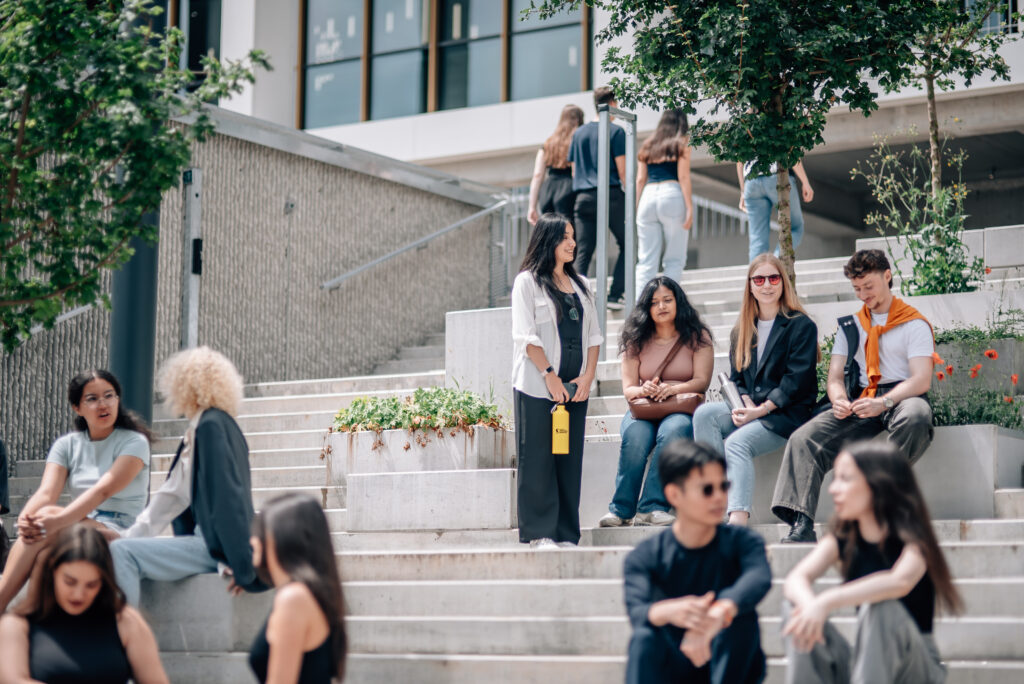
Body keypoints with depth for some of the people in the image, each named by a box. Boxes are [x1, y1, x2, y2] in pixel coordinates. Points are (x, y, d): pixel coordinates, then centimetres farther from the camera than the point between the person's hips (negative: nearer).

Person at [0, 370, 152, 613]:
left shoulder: (134, 442, -2)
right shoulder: (66, 445, 13)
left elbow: (104, 490, -18)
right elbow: (46, 492, -5)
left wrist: (58, 520, -34)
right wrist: (25, 518, -30)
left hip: (120, 535, -4)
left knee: (48, 514, -32)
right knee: (40, 521, -32)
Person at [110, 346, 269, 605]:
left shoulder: (212, 426, -13)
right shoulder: (198, 430, 17)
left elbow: (228, 498, -19)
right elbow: (173, 493, 19)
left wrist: (244, 566, -22)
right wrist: (133, 535, 16)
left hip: (217, 548, -11)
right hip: (202, 540, 11)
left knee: (122, 553, -21)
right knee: (122, 550, 14)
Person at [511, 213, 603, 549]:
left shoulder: (580, 285, 17)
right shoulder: (527, 281, 0)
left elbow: (593, 336, 15)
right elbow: (526, 335, -8)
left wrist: (588, 376, 0)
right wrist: (550, 375, -14)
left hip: (575, 388, 5)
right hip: (537, 387, -5)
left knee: (570, 460, 5)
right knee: (538, 460, -4)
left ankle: (567, 534, 8)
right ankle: (539, 533, -1)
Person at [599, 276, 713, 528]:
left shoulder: (697, 336, 6)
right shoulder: (636, 340, 11)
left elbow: (702, 381, -5)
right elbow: (628, 388, 4)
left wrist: (672, 389, -24)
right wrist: (643, 390, -21)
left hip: (683, 410, -2)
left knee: (672, 430, -37)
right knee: (635, 434, -34)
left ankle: (652, 507, -38)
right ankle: (620, 509, -29)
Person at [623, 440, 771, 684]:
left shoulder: (740, 542, -8)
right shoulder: (645, 556, -7)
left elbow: (760, 577, -32)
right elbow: (636, 610, -26)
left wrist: (718, 614, -53)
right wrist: (669, 611, -52)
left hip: (731, 664, 0)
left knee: (740, 615, -29)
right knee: (643, 637, -31)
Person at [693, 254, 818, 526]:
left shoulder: (802, 327, 0)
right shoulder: (742, 330, 19)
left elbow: (797, 382, -8)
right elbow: (736, 377, 16)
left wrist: (760, 410, -16)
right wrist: (746, 404, -7)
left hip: (785, 415, -6)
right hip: (750, 410, 6)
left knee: (737, 443, -32)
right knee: (704, 413, -23)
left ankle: (738, 518, -48)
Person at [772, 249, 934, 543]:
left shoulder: (914, 324, 5)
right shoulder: (851, 326, 22)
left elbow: (922, 380, -8)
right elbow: (835, 378, 16)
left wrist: (883, 402, -25)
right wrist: (840, 400, -10)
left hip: (901, 397, -4)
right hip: (860, 403, 4)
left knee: (916, 416, -42)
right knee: (803, 439, -21)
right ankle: (801, 524, -35)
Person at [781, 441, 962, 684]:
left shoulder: (914, 544, -13)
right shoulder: (843, 540, 4)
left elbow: (900, 581, -37)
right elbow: (795, 579, -14)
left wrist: (827, 602, -46)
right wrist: (809, 605, -39)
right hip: (862, 661, 5)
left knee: (880, 608, -33)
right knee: (795, 607, -17)